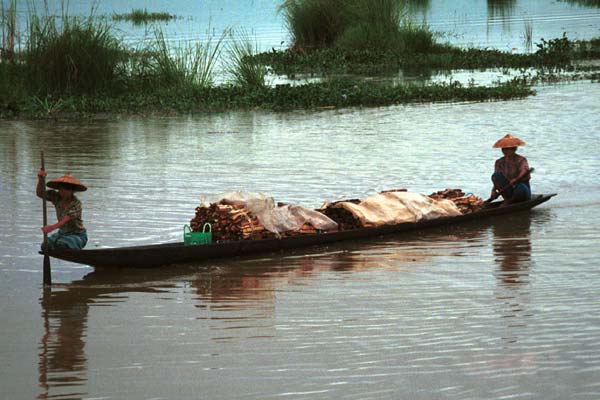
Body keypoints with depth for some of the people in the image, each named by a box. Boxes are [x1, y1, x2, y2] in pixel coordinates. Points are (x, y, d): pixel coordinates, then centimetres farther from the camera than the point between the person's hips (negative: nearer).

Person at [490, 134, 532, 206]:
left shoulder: (521, 160, -7)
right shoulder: (499, 162, 5)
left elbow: (525, 170, -29)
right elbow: (497, 180, -1)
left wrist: (516, 179, -48)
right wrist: (494, 190, -22)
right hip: (508, 190, 3)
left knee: (521, 188, -39)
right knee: (496, 176, -18)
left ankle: (508, 202, -12)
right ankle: (508, 199, -17)